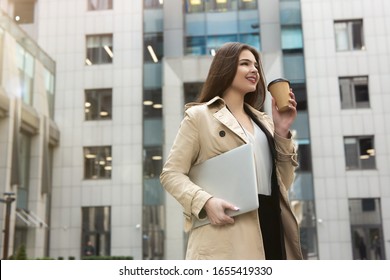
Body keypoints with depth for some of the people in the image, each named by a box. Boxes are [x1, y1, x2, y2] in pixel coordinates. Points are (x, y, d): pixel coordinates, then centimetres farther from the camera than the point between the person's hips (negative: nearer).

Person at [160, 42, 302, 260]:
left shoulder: (263, 121, 24)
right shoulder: (199, 115, 7)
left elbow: (283, 183, 18)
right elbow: (172, 173, 0)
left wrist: (282, 132, 7)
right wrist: (206, 201, -18)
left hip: (271, 227, 6)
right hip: (225, 237, -5)